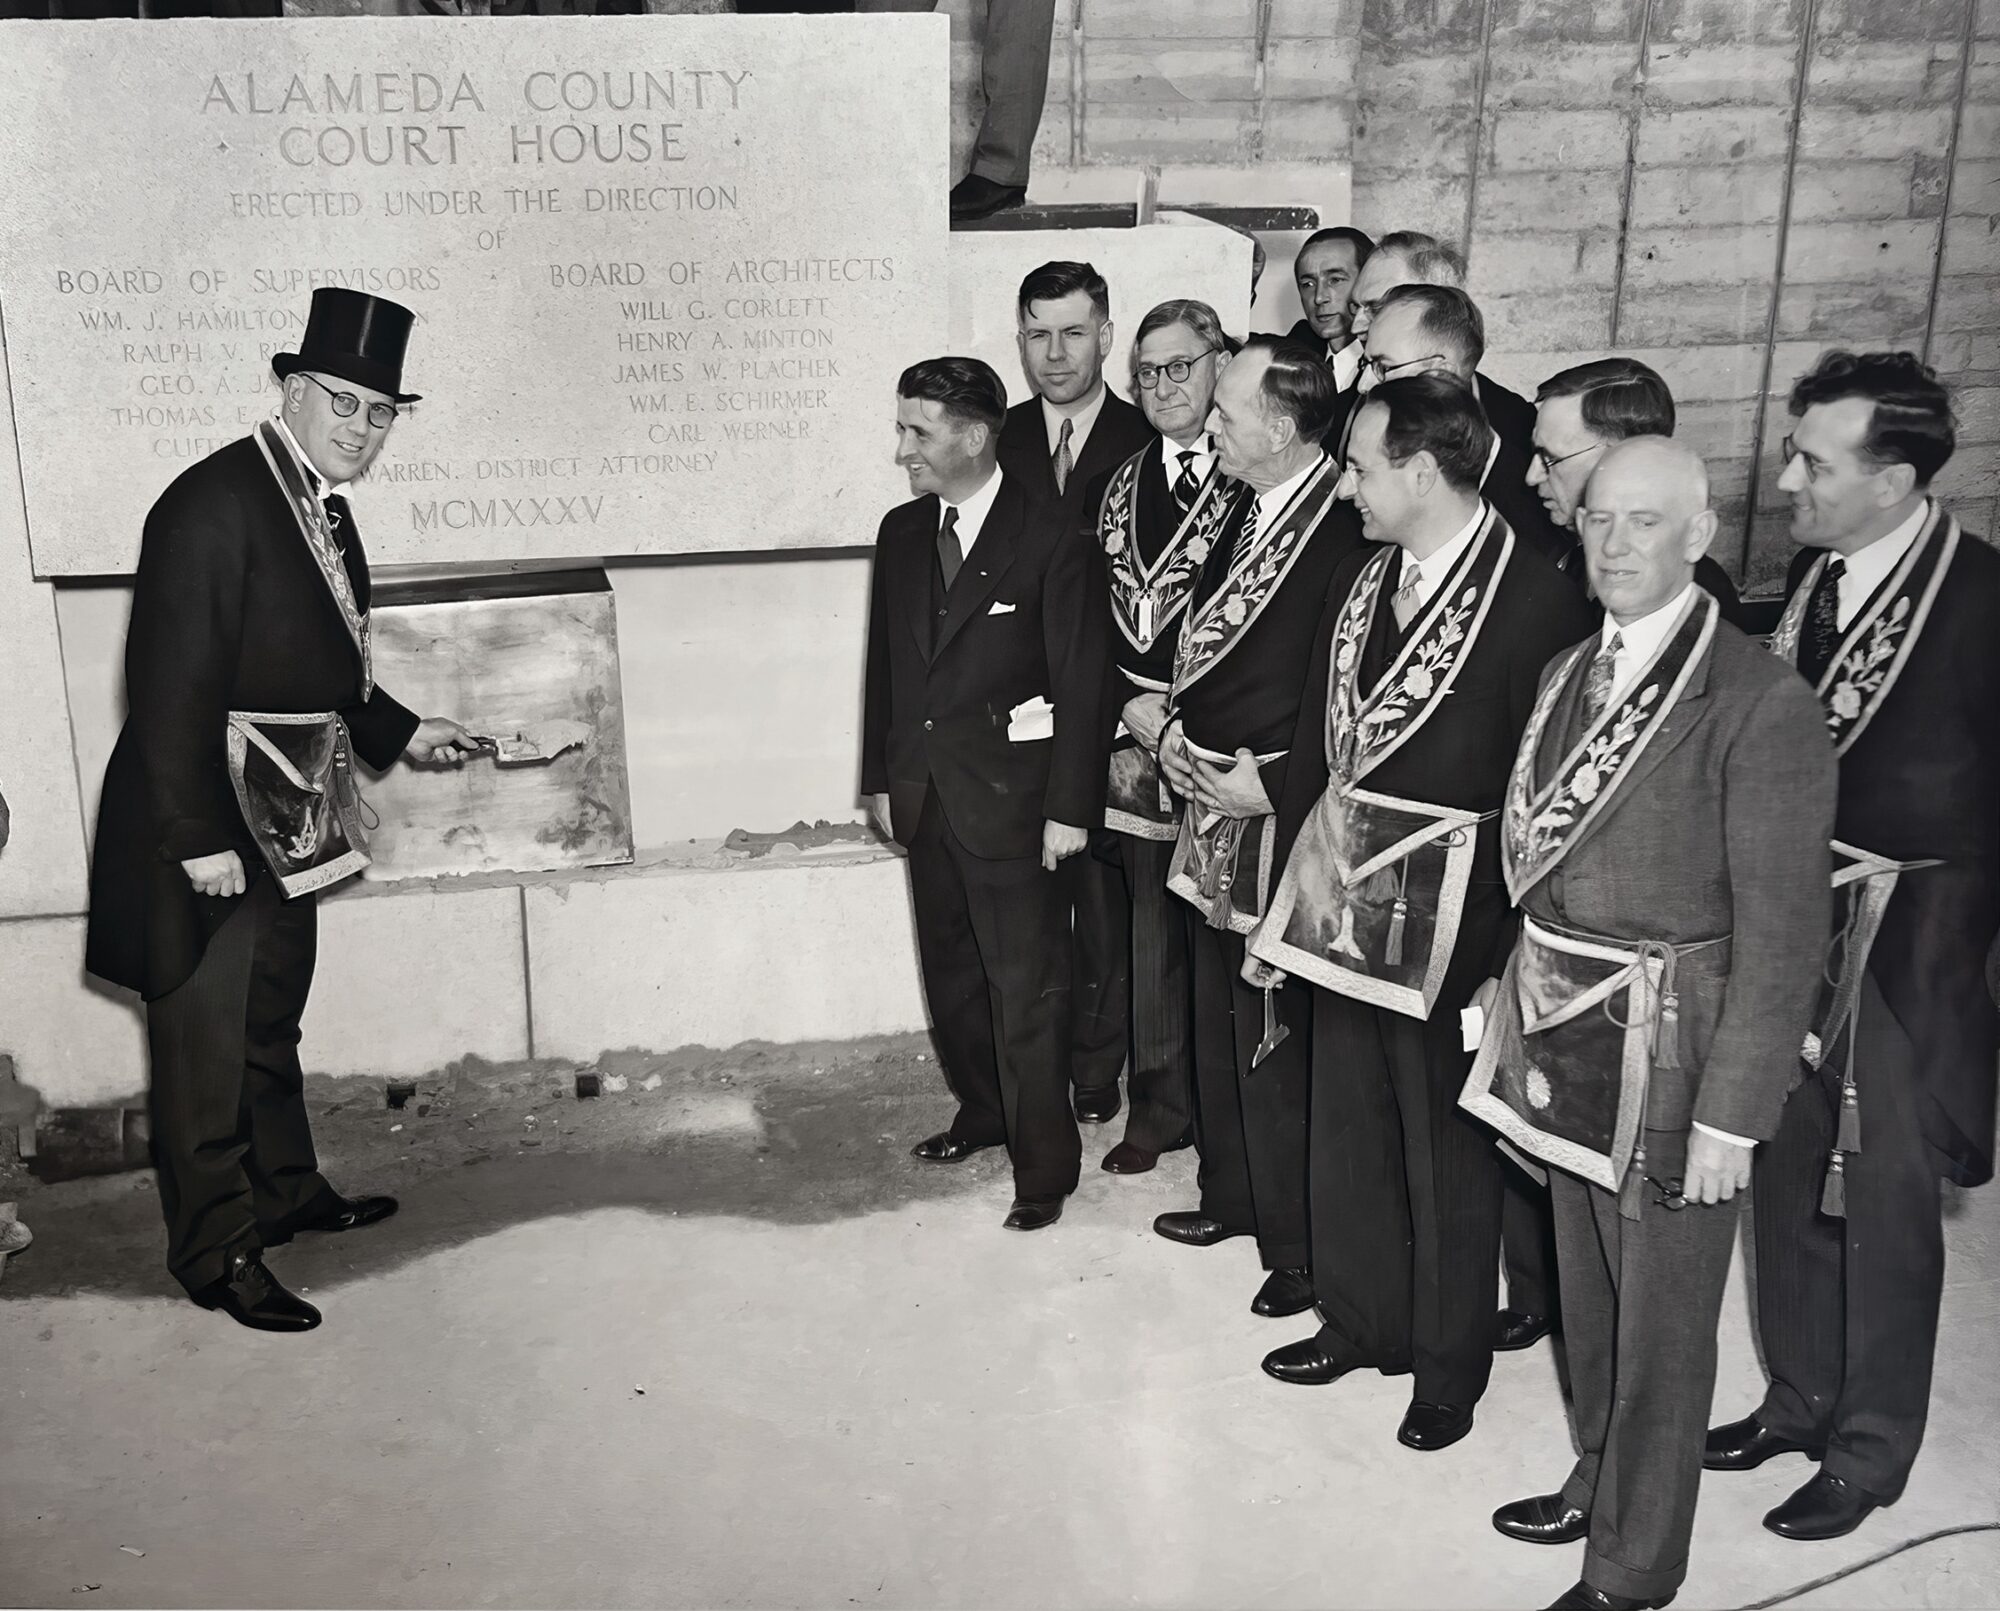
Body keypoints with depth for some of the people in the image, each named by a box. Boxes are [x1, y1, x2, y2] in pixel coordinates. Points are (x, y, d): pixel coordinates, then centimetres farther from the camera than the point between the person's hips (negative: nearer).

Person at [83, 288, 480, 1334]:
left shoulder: (325, 510, 9)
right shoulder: (212, 503, -19)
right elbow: (172, 682, -23)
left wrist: (401, 732, 12)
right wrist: (198, 838, -25)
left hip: (287, 815, 10)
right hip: (212, 815, -9)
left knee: (271, 1016, 22)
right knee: (206, 1032, 2)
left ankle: (286, 1190, 39)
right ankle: (216, 1252, 13)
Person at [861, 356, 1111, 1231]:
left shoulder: (1052, 543, -12)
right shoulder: (901, 533, 8)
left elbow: (1081, 686, -11)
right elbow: (884, 662, 13)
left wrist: (1068, 807, -13)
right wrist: (881, 779, 11)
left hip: (1009, 798, -6)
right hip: (922, 793, 7)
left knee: (1026, 987, 0)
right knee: (950, 970, 18)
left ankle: (1044, 1163, 12)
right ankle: (982, 1108, 38)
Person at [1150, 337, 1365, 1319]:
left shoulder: (1344, 535, -20)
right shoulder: (1248, 508, 6)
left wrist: (1269, 785, -18)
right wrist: (1178, 730, 3)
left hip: (1278, 823, -9)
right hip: (1213, 806, 9)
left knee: (1273, 1043, 2)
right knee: (1218, 1024, 22)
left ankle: (1300, 1249, 21)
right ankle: (1233, 1197, 41)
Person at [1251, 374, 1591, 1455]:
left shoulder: (1538, 602, -17)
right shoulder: (1359, 581, 5)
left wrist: (1505, 957, -14)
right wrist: (1286, 899, 8)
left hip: (1451, 933, -6)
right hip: (1342, 914, 7)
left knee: (1449, 1157, 12)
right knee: (1345, 1135, 20)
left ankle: (1449, 1365, 33)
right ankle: (1360, 1322, 42)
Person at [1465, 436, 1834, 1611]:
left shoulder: (1761, 708, -17)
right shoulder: (1571, 674, 6)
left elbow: (1781, 933, -17)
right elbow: (1536, 863, 8)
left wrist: (1731, 1115, -16)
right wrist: (1510, 992, 4)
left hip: (1668, 1051, -6)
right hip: (1564, 1031, 6)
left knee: (1660, 1320, 10)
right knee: (1588, 1292, 22)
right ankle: (1600, 1482, 45)